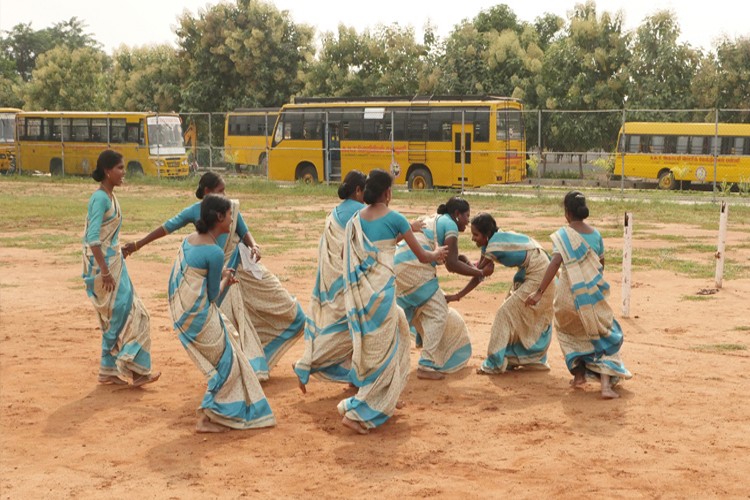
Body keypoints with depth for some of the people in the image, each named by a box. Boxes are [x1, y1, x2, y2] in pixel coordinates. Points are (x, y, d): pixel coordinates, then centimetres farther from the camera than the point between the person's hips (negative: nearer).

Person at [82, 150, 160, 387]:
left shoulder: (110, 196, 11)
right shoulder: (100, 198, -17)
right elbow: (93, 238, -22)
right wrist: (105, 272, -23)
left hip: (113, 263, 10)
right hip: (104, 265, -10)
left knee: (116, 319, 13)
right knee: (124, 316, -4)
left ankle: (111, 371, 21)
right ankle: (135, 370, 3)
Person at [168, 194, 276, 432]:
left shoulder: (189, 239, 5)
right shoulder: (214, 252, -21)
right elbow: (213, 294, -12)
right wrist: (225, 280, 6)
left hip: (182, 311, 9)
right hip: (200, 316, -9)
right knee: (226, 363, 7)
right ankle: (206, 419, 11)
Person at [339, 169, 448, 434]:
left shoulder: (356, 219, 8)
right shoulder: (394, 218, -7)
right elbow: (422, 256, 1)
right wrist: (437, 253, 22)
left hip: (359, 291, 7)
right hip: (381, 290, -7)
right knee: (382, 353, 2)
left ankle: (386, 400, 33)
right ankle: (357, 411, -5)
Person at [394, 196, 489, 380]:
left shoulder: (434, 220, 26)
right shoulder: (450, 224, -1)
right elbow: (451, 264, -7)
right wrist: (480, 273, 1)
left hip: (399, 264, 9)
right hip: (413, 267, -9)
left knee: (425, 311, 21)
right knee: (438, 313, -2)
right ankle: (427, 366, -4)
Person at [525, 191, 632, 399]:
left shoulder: (563, 234, -8)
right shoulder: (595, 234, 6)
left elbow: (555, 262, -21)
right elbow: (601, 264, 15)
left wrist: (540, 292, -25)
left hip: (570, 294, -2)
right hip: (593, 294, 2)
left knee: (569, 332, 26)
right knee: (604, 336, 9)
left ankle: (579, 374, 23)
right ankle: (606, 383, -8)